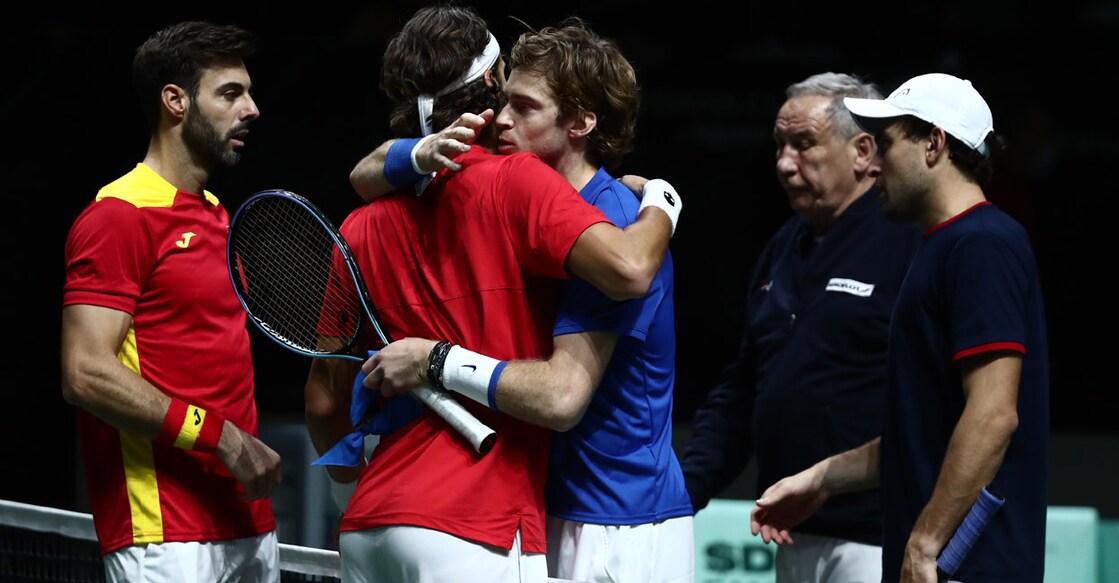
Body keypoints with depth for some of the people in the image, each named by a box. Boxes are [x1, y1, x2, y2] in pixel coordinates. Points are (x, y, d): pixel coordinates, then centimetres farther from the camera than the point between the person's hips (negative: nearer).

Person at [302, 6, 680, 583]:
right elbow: (627, 270, -20)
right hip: (477, 535, -6)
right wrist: (661, 206, 3)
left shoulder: (359, 229, 11)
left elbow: (325, 401, 16)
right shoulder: (515, 181, -6)